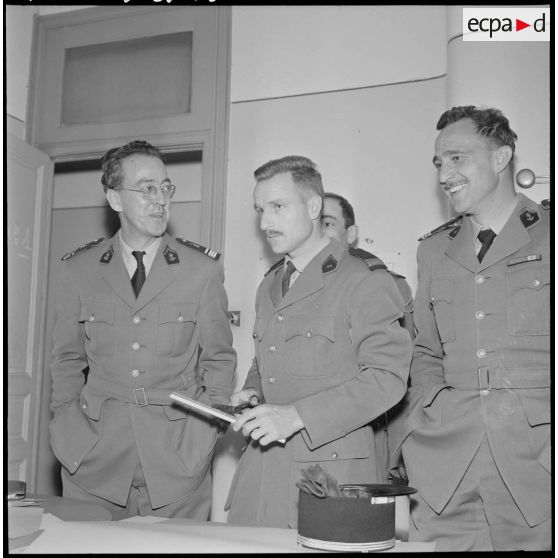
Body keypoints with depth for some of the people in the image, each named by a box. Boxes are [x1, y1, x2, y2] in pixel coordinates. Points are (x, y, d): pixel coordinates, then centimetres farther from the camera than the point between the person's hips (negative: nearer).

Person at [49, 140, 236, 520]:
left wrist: (207, 429, -2)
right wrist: (67, 420, 3)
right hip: (94, 458, 1)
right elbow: (67, 357, 12)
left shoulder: (204, 268, 1)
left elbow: (219, 358, 6)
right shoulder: (79, 268, 5)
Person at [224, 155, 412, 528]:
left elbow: (388, 376, -16)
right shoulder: (269, 287, 18)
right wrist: (253, 392, 4)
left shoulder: (365, 283, -8)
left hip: (330, 466, -6)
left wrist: (297, 415, -21)